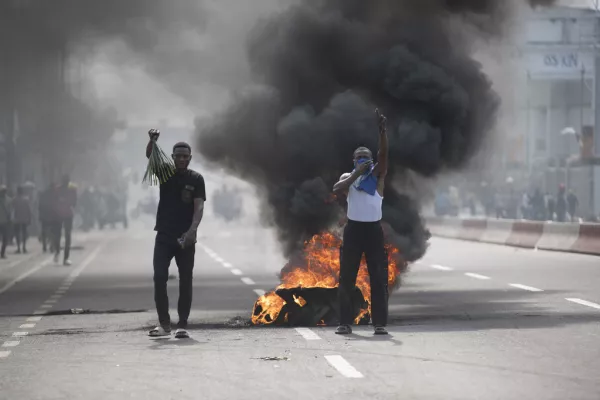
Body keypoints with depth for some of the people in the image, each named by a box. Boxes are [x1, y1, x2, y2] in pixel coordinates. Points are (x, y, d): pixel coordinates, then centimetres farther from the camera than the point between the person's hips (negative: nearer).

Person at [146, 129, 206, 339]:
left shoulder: (196, 179, 0)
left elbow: (199, 207, -10)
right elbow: (149, 157, -14)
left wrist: (192, 230, -26)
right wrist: (152, 141, -36)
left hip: (185, 238, -1)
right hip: (164, 236, 1)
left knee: (185, 281, 1)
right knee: (159, 278, -6)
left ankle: (182, 325, 6)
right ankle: (164, 323, -1)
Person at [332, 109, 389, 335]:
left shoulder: (377, 175, 3)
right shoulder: (348, 177, 7)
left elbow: (384, 154, -13)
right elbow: (336, 190, -14)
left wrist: (382, 129, -26)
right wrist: (357, 173, -17)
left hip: (373, 229, -1)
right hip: (353, 229, 1)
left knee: (379, 278, -2)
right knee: (347, 278, 3)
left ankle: (380, 323, 3)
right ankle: (345, 322, 10)